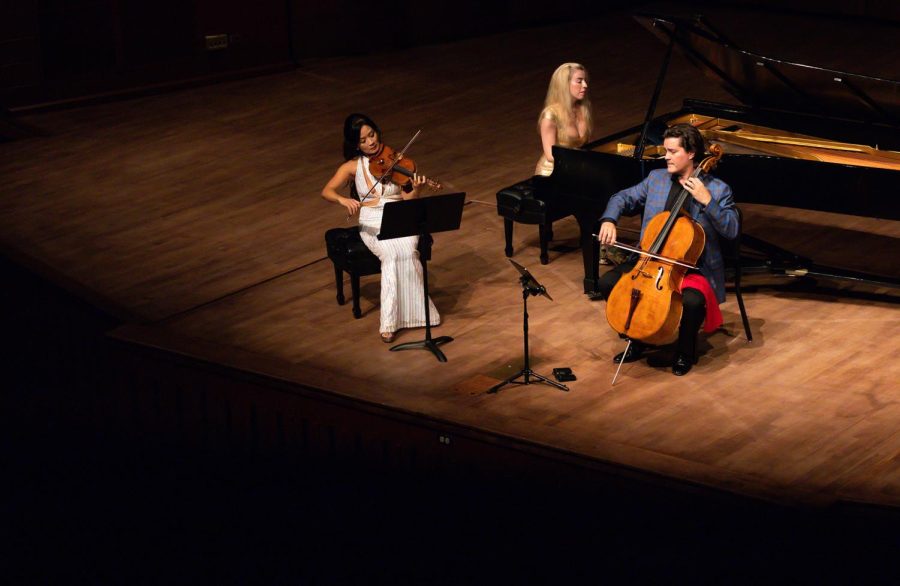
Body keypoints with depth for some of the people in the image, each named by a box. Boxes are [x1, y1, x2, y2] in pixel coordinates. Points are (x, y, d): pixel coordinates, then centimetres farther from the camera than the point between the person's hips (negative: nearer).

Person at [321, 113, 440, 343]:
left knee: (407, 251, -34)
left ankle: (416, 308, -23)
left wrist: (416, 189, -21)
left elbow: (406, 199, 1)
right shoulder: (353, 166, 4)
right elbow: (326, 191, -6)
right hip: (372, 222, -1)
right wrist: (343, 200, -26)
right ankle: (389, 321, -31)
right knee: (392, 254, -34)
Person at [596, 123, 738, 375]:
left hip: (694, 267, -5)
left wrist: (707, 201, -28)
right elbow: (623, 198, 13)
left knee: (692, 300, -35)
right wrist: (609, 220, -7)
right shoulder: (656, 178, 5)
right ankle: (637, 339, 9)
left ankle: (685, 352, -1)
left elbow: (732, 230, -16)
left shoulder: (717, 189, -7)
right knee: (608, 282, -14)